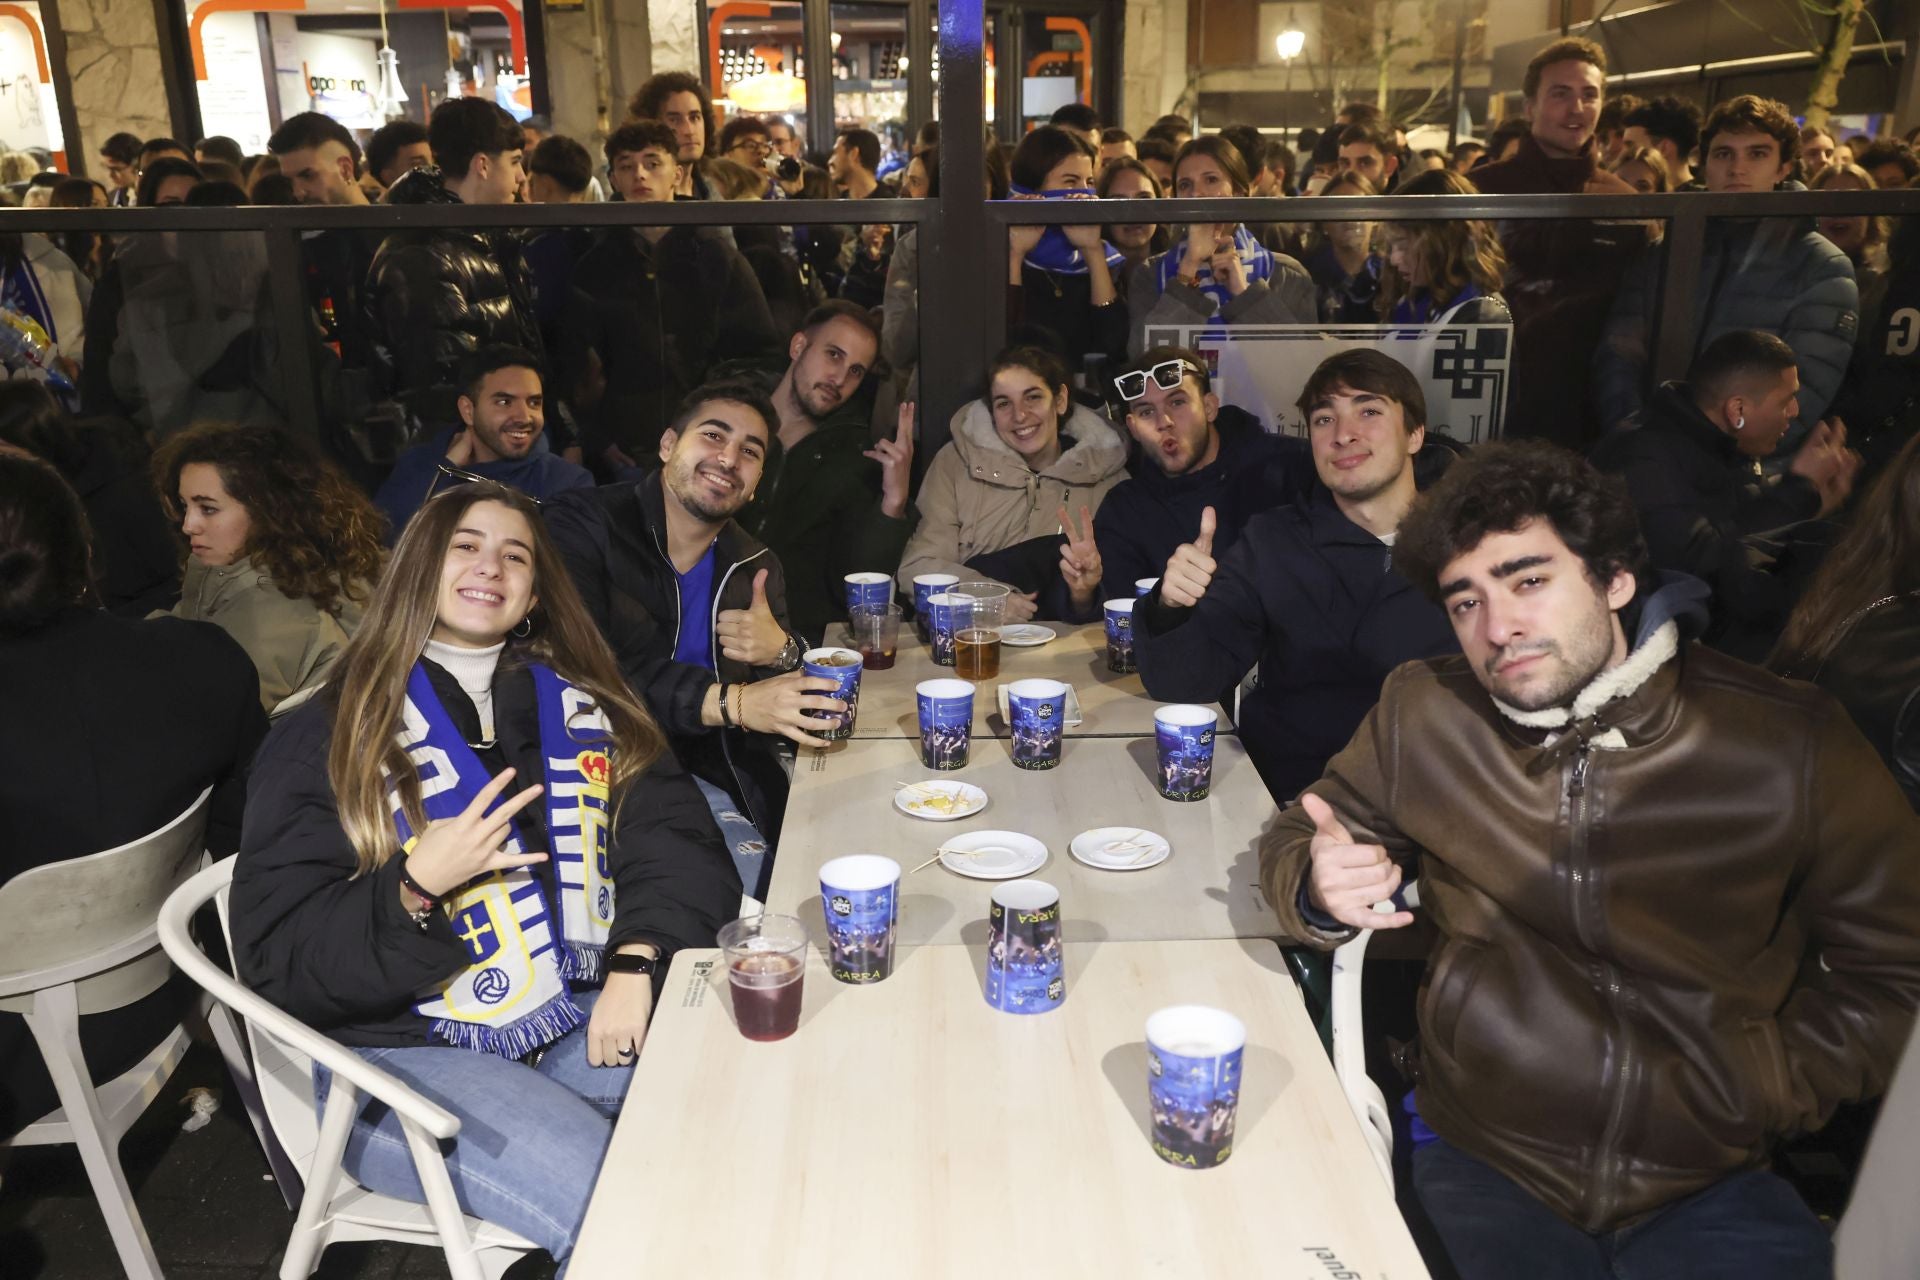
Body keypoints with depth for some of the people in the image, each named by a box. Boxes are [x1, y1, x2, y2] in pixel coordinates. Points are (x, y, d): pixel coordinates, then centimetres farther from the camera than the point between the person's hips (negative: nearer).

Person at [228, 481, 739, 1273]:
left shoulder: (586, 709, 13)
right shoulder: (325, 741, 2)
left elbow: (678, 841, 2)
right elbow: (276, 960, -3)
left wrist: (637, 963, -16)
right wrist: (418, 886, -19)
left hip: (590, 1020, 4)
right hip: (411, 1057, -3)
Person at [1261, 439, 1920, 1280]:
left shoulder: (1789, 743, -4)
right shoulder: (1422, 713, 0)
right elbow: (1293, 838, 9)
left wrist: (1756, 1088, -6)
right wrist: (1319, 889, -14)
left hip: (1712, 1180, 1)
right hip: (1483, 1164, 0)